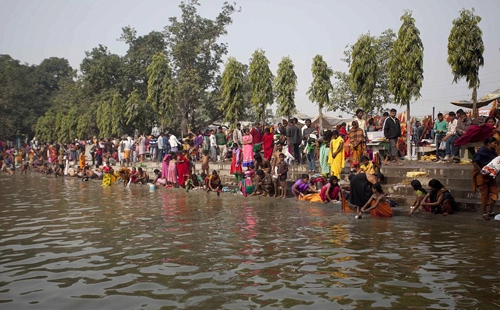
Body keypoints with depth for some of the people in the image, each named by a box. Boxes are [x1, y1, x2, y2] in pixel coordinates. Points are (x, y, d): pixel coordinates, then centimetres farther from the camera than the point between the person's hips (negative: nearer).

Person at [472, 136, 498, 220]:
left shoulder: (493, 152, 7)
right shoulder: (482, 151, -15)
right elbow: (474, 163, -19)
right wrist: (481, 171, -26)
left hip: (491, 176, 7)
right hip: (482, 176, -7)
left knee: (494, 193, 4)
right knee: (485, 194, 0)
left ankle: (491, 212, 17)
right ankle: (484, 213, 11)